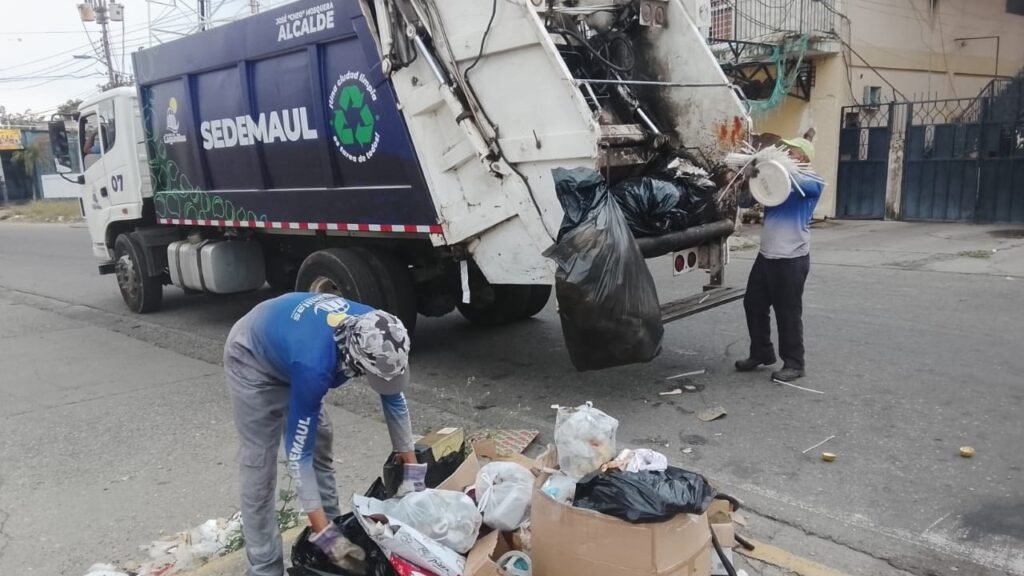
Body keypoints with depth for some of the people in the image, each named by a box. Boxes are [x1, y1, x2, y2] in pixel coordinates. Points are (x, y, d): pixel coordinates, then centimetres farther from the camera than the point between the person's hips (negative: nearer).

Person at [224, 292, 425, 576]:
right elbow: (298, 454, -35)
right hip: (252, 360, -6)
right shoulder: (314, 366, -44)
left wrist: (413, 470, -8)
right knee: (259, 467, -8)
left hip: (282, 339, 7)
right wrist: (324, 535, -33)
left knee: (320, 441, 9)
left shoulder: (376, 334, -26)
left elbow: (394, 398, -9)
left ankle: (334, 525, 23)